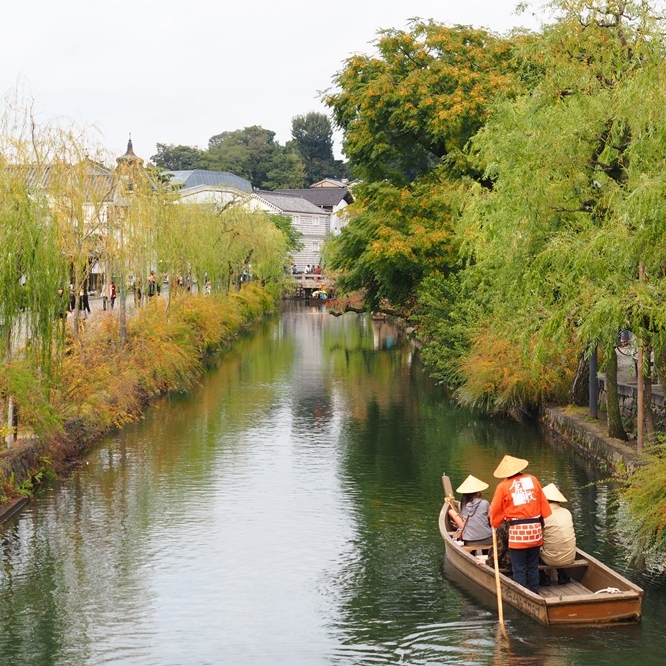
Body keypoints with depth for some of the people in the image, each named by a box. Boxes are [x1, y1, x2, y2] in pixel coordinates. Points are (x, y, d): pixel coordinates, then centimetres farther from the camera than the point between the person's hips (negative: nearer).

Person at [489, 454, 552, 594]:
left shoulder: (503, 486, -2)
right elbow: (544, 504, 10)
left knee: (519, 569, 4)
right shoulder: (532, 479, 5)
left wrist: (494, 525, 19)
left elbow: (495, 511, 3)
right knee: (533, 567, 16)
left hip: (517, 531, -3)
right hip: (535, 529, 4)